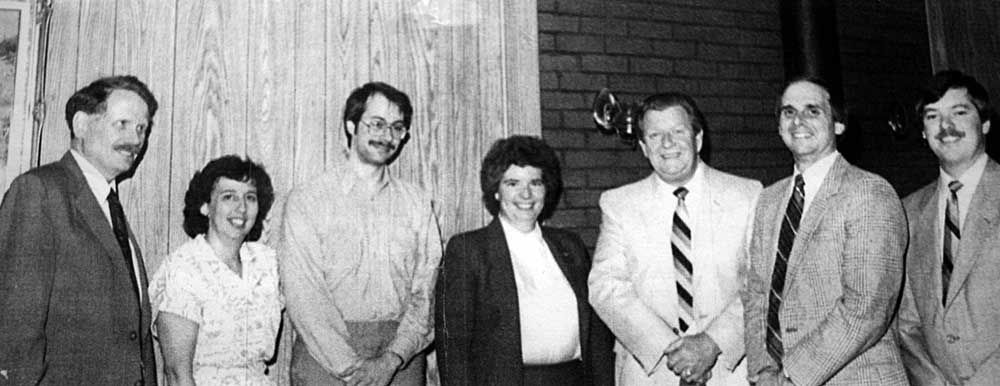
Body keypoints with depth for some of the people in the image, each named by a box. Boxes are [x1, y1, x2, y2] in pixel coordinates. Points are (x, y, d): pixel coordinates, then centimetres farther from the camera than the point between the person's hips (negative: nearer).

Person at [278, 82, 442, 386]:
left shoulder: (417, 203, 7)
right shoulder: (306, 201, 0)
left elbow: (425, 293, 1)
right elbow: (303, 295, -8)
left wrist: (393, 359, -12)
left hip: (401, 358, 2)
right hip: (326, 356, -2)